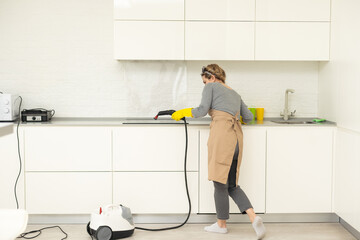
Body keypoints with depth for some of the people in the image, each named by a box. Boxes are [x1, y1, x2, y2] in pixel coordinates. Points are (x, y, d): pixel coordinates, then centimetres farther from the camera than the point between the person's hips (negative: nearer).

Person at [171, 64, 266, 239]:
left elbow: (202, 110, -3)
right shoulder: (234, 93, 28)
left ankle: (221, 224, 13)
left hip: (221, 133, -7)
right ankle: (253, 217, -3)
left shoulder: (211, 87, 8)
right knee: (232, 184, 13)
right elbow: (249, 117, 30)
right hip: (236, 135, 7)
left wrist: (183, 112, 12)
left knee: (220, 181, 3)